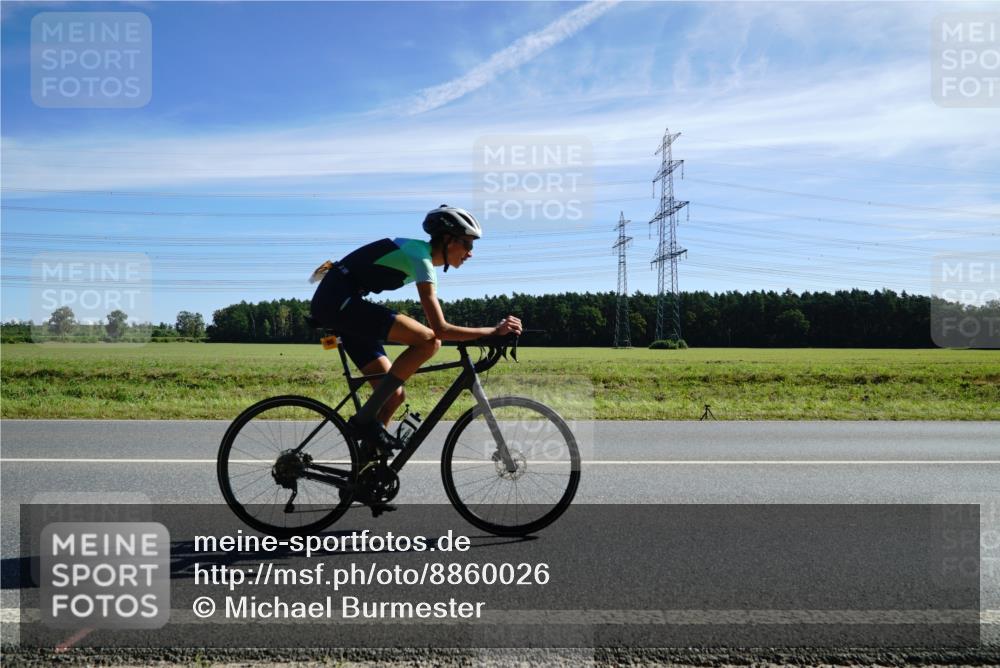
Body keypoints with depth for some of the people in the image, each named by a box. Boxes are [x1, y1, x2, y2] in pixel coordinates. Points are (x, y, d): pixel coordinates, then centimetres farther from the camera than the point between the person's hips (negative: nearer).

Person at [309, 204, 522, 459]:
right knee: (428, 340, -22)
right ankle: (365, 418, -15)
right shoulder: (421, 257, -16)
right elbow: (440, 330, -21)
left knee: (394, 395, 6)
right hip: (340, 300, -10)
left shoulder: (421, 253, 12)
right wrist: (494, 331, -19)